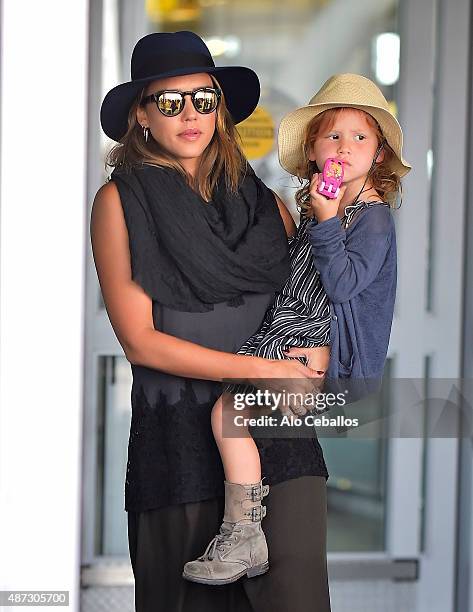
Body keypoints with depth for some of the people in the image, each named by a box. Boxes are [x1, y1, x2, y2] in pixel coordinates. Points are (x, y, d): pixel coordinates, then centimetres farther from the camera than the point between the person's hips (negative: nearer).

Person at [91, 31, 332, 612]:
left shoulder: (261, 200, 11)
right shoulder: (121, 201, 0)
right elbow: (140, 341, -6)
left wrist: (310, 369, -1)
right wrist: (262, 370, -9)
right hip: (177, 432, -2)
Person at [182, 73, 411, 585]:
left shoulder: (373, 216, -10)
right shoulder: (312, 207, 15)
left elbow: (343, 283, -22)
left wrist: (327, 221, -21)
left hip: (330, 354, -10)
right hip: (296, 339, 10)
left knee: (228, 408, -21)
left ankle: (241, 538, -15)